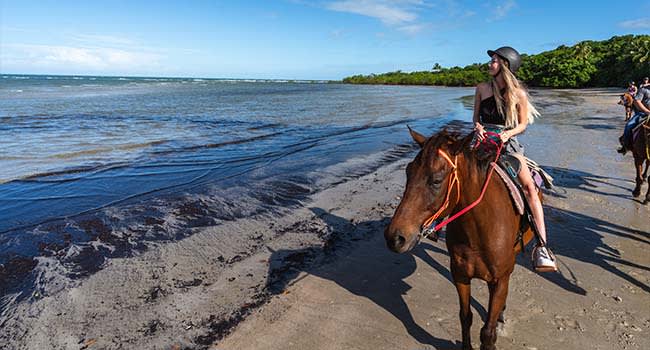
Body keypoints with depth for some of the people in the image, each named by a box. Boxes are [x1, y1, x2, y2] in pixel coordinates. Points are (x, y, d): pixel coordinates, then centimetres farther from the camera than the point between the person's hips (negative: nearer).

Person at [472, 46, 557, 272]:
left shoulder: (519, 94, -3)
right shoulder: (482, 89, 5)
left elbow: (523, 124, 3)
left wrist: (508, 133, -17)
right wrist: (478, 128, -10)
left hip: (507, 142, -3)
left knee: (529, 187, -22)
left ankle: (541, 245, -25)